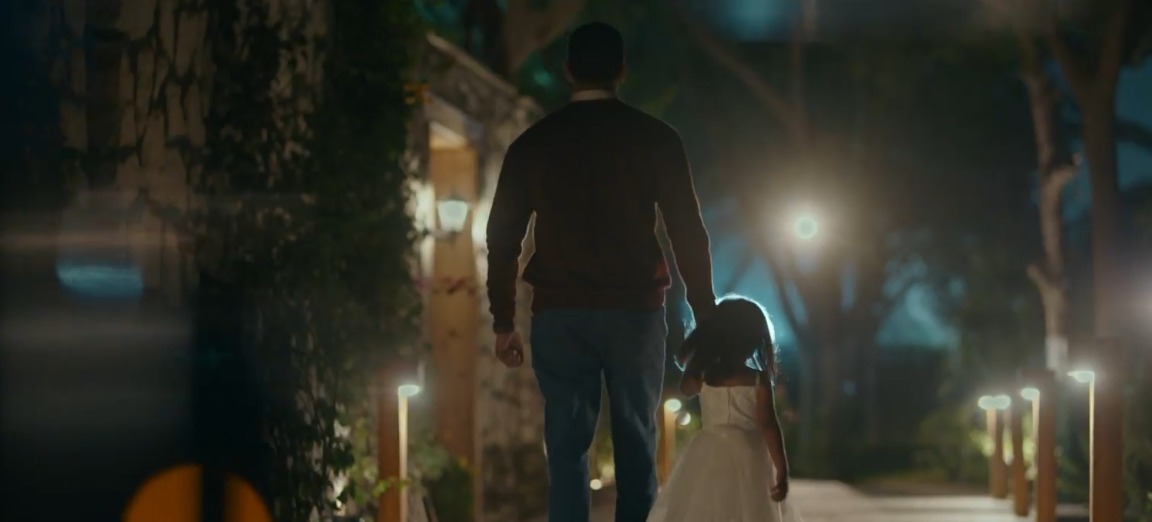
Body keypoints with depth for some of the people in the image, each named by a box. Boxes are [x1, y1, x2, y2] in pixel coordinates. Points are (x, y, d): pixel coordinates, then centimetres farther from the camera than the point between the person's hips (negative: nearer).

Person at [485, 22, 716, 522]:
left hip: (559, 315, 1)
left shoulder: (532, 144, 6)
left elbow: (503, 237, 7)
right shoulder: (655, 139, 1)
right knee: (636, 443, 6)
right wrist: (705, 314, 2)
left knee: (567, 447, 2)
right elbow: (688, 231, -2)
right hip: (635, 311, -1)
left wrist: (503, 322, 12)